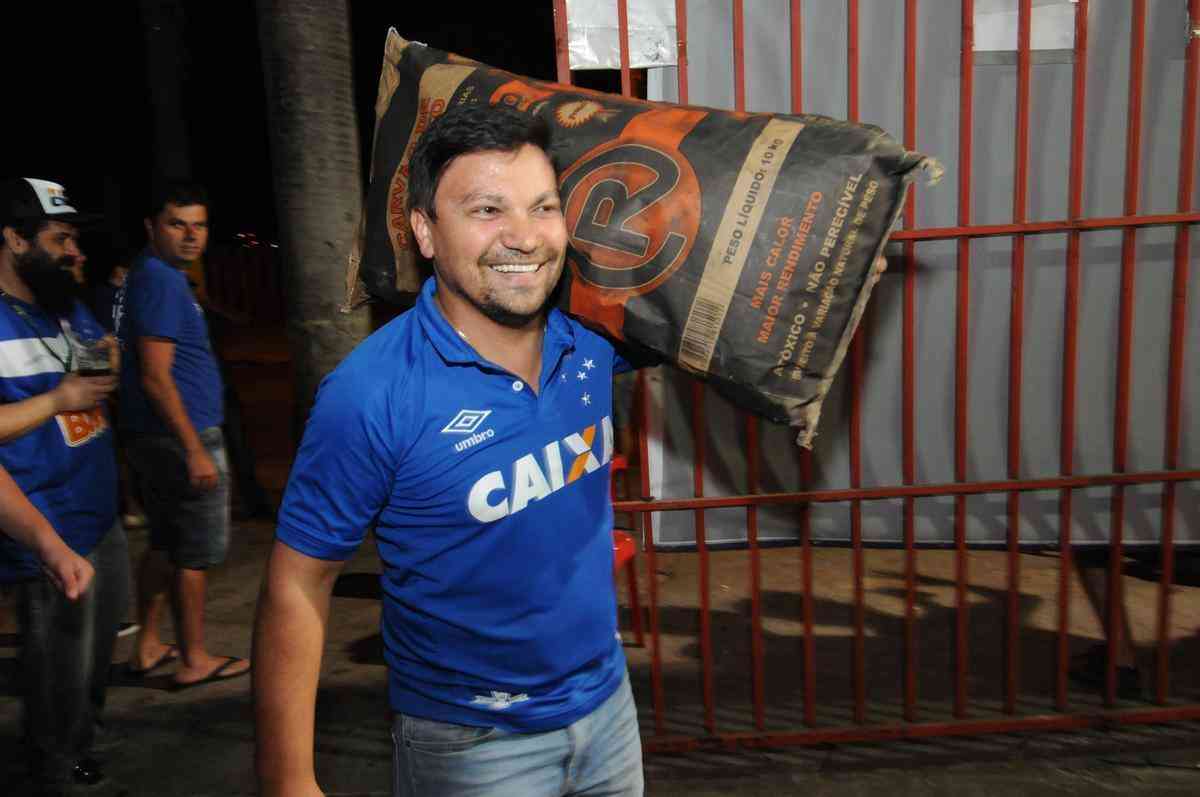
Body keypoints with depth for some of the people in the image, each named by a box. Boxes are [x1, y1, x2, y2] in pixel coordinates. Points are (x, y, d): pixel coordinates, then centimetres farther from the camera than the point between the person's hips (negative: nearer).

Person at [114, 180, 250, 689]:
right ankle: (194, 661, 12)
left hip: (150, 437, 10)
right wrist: (195, 451, -23)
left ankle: (147, 647, 28)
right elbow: (155, 377, -23)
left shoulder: (141, 278, 15)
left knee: (165, 543, 19)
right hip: (181, 437, -10)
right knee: (199, 550, 1)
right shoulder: (160, 282, -16)